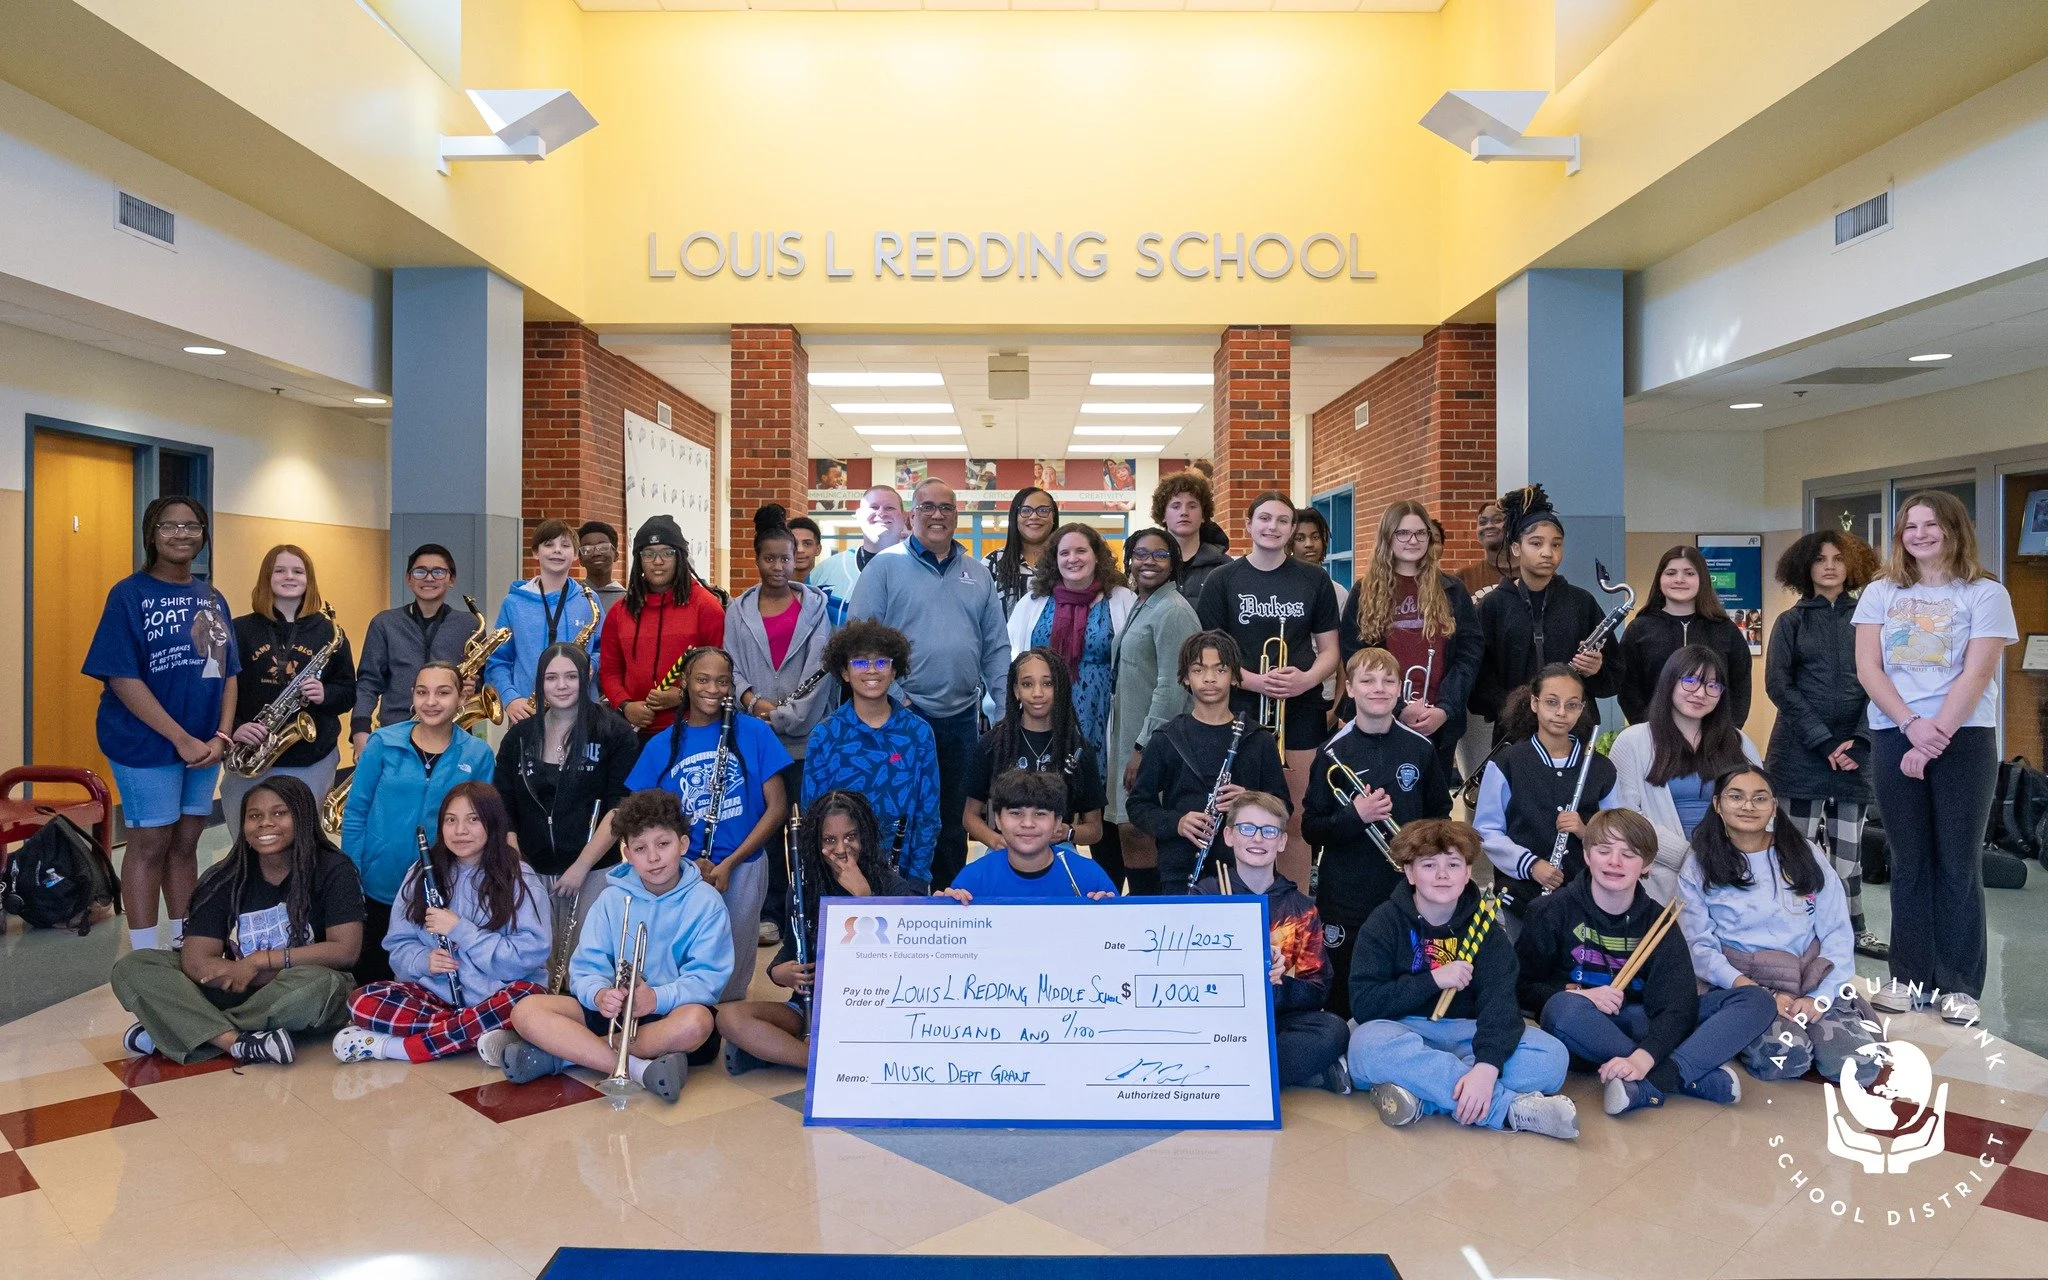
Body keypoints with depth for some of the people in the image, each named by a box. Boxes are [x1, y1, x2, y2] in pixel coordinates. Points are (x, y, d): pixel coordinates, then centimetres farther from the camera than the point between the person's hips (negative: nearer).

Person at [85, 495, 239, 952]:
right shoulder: (129, 594, -8)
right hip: (146, 742, -5)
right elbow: (122, 678, -15)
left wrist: (221, 736, -5)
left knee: (185, 842, 13)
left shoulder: (212, 598, 9)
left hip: (205, 744, 5)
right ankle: (144, 955, 12)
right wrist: (181, 738, -18)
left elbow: (228, 672, 9)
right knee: (151, 844, 2)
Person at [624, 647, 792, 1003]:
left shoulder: (754, 733, -1)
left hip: (743, 867, -1)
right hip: (680, 874, 1)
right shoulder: (661, 746, 5)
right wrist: (690, 862, -11)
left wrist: (729, 863, -10)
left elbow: (778, 808, -2)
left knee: (732, 975, 5)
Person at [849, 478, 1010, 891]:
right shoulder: (885, 566, 0)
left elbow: (996, 647, 13)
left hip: (963, 716, 4)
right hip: (904, 716, -4)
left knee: (955, 821, 13)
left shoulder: (977, 574, 13)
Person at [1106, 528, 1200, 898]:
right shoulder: (1140, 607, 16)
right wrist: (1132, 745, 18)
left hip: (1153, 741, -9)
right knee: (1128, 828, 11)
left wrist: (1144, 746, -21)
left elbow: (1171, 688, -20)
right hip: (1130, 736, 9)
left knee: (1136, 831, -7)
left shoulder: (1172, 610, -14)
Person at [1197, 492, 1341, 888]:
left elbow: (1330, 650, 8)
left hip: (1300, 711, 1)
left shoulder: (1315, 581, 7)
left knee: (1296, 821, 5)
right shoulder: (1223, 581, 3)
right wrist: (1254, 681, -17)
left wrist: (1308, 678, -13)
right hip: (1242, 711, -1)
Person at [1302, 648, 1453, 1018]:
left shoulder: (1420, 748, 1)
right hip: (1347, 897, -2)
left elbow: (1440, 812, 13)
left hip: (1406, 892, 2)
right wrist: (1354, 817, -20)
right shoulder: (1335, 752, -5)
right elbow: (1311, 829, -4)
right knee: (1345, 992, 9)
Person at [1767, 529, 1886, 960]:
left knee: (1849, 845, 6)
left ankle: (1854, 930, 18)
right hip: (1801, 748, -1)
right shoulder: (1791, 622, 5)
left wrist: (1859, 740, -9)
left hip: (1855, 750, 2)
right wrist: (1823, 741, -11)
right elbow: (1778, 685, -4)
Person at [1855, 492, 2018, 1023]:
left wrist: (1936, 736, -15)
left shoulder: (1985, 594, 1)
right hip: (1894, 737, 2)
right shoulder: (1880, 593, 8)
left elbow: (1976, 674, -8)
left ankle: (1958, 984, 8)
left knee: (1959, 863, 1)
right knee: (1909, 860, 6)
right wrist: (1912, 726, -12)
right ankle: (1910, 976, 13)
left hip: (1964, 738, -2)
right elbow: (1868, 668, 0)